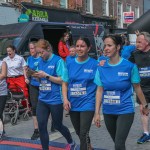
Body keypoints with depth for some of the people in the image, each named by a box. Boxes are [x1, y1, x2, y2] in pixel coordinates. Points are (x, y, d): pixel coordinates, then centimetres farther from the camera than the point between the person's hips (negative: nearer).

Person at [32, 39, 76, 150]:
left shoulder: (58, 61, -12)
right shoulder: (41, 62, 8)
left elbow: (62, 80, -14)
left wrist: (46, 75, -20)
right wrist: (36, 76, -6)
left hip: (55, 100, -5)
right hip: (42, 99, 5)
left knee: (58, 125, 12)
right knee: (41, 126, -1)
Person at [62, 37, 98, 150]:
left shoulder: (95, 64, -7)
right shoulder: (70, 64, 3)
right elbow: (65, 83, 7)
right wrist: (65, 99, -3)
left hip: (87, 103, -5)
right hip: (73, 104, 5)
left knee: (83, 134, -11)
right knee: (79, 132, 20)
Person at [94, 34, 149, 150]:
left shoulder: (129, 66, -12)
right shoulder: (101, 67, -3)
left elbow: (137, 87, -1)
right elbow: (99, 90, 1)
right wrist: (97, 112, -1)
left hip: (125, 110, -4)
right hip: (108, 111, 4)